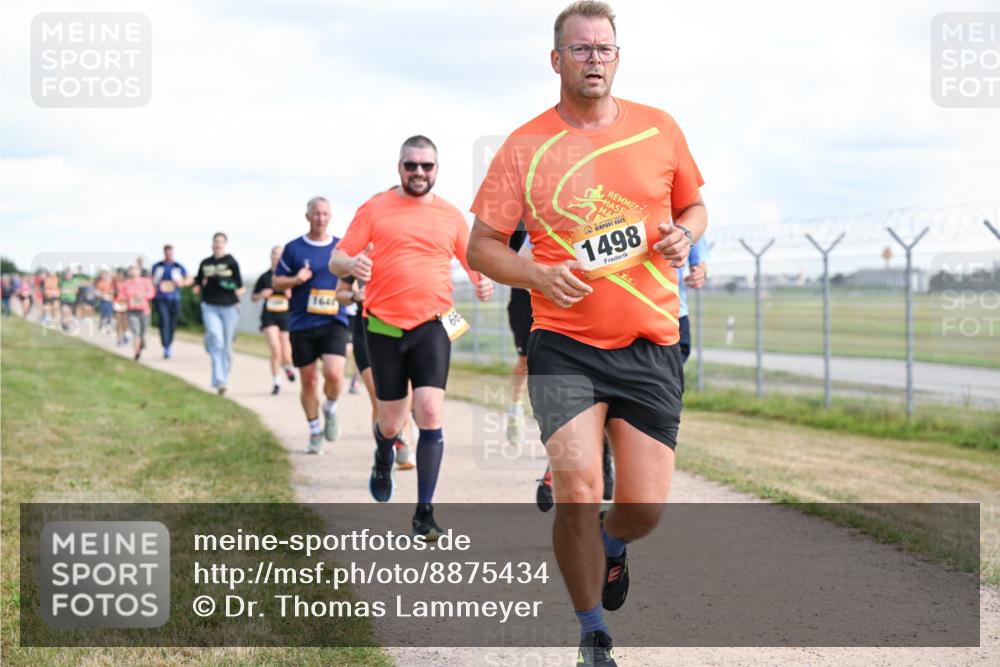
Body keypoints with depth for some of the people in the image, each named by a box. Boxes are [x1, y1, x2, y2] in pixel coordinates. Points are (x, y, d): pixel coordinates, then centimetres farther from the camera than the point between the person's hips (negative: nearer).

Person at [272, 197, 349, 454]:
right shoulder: (293, 248, 3)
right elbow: (276, 281, 8)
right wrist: (296, 280, -12)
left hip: (334, 322, 0)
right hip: (302, 324, 0)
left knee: (334, 374, -19)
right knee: (309, 381, 5)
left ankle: (330, 410, 12)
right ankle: (315, 432, 23)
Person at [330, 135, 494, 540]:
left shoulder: (450, 215, 9)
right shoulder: (374, 209, 4)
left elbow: (475, 261, 17)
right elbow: (337, 261, 4)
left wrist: (482, 282, -6)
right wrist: (351, 264, -21)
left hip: (432, 327, 0)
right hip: (384, 328, 0)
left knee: (430, 415, -14)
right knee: (391, 423, 6)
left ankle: (424, 512, -6)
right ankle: (383, 463, 44)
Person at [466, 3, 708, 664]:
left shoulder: (659, 129, 5)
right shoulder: (524, 148, -2)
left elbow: (694, 205, 20)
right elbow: (482, 245, 2)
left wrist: (684, 235, -4)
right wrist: (539, 275, -16)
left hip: (651, 348, 2)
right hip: (565, 346, -2)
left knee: (645, 508, 1)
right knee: (577, 494, -16)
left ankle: (612, 546, 40)